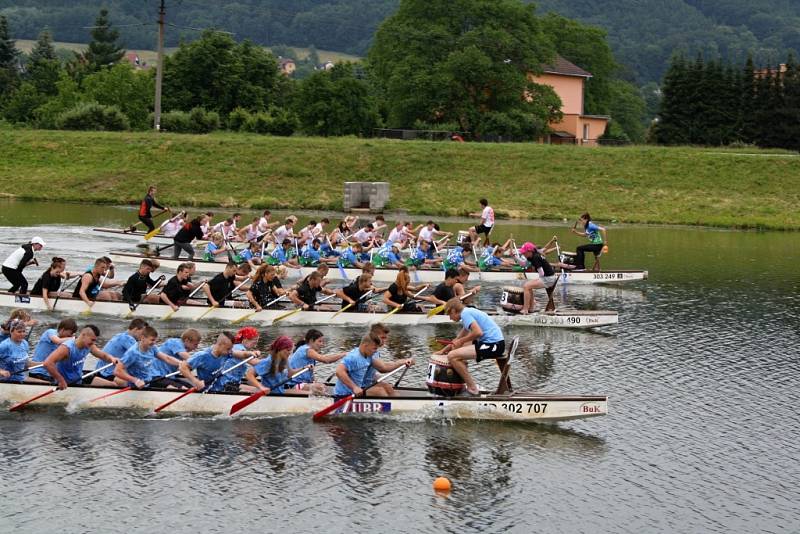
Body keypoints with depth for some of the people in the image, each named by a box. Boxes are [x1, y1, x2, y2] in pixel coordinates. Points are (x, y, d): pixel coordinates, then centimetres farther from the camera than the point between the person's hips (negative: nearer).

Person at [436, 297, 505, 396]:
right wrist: (443, 350, 34)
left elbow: (478, 332, -24)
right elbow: (459, 338, 32)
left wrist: (461, 341, -9)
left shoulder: (465, 313, -10)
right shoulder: (469, 312, 21)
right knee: (459, 348, 28)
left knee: (452, 356, -16)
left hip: (493, 345, -11)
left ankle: (472, 388, -9)